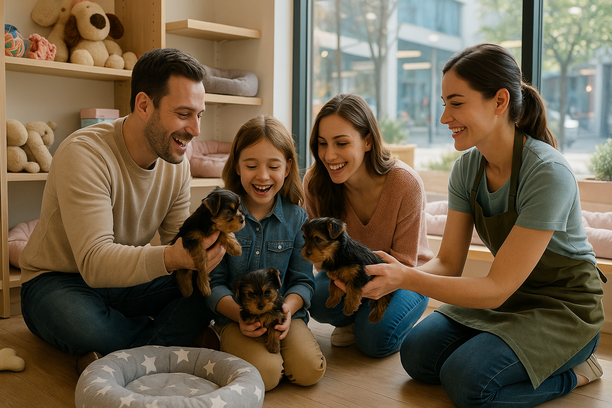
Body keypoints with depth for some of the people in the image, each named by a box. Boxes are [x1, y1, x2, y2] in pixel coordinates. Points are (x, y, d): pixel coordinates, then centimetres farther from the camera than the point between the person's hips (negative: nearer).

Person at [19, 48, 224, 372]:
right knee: (81, 324, -40)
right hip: (57, 283, -5)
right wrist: (169, 258, -51)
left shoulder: (177, 163, -5)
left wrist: (200, 247, -27)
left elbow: (176, 241, -3)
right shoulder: (84, 153, -27)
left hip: (128, 281, 6)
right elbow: (95, 263, -35)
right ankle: (169, 338, -10)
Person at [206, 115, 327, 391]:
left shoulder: (297, 217, 1)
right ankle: (230, 345, 4)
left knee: (310, 370, -21)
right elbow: (213, 283, -3)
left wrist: (288, 308, -19)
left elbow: (303, 280, 3)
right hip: (234, 316, -2)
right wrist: (239, 314, -22)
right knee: (264, 373, -27)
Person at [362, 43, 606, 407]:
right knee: (416, 355, -7)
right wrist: (390, 276, -25)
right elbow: (449, 263, -6)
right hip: (508, 298, 7)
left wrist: (406, 278, -37)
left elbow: (497, 288, -28)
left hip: (564, 309, -7)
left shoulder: (548, 174, -28)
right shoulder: (468, 166, -6)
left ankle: (572, 370, 2)